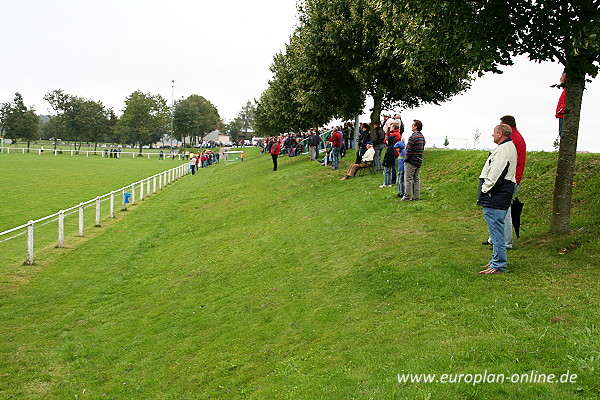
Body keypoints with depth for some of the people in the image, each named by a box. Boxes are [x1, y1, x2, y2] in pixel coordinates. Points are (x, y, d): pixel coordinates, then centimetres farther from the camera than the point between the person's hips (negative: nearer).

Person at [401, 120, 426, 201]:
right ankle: (416, 196, 13)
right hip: (419, 162, 8)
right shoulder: (422, 137, 11)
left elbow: (408, 150, -20)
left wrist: (406, 158, -7)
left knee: (408, 179, -2)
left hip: (411, 162, -8)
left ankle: (407, 196, 1)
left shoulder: (413, 136, -18)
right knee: (416, 179, 12)